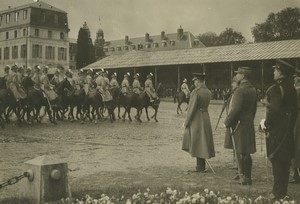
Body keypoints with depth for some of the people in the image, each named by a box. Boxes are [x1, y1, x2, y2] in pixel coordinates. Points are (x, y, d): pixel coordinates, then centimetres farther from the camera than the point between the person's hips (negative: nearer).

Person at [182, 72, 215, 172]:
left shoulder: (196, 92, -16)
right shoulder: (208, 92, 7)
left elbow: (192, 108, -17)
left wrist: (186, 122, -10)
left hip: (196, 120, -8)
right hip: (206, 118, 8)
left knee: (198, 144, 1)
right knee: (203, 142, 14)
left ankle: (200, 167, 8)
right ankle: (200, 165, 21)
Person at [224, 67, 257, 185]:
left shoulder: (240, 90, -17)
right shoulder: (252, 89, 11)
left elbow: (235, 109, -20)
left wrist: (227, 123, -11)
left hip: (239, 124, -9)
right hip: (249, 124, 9)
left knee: (240, 152, -1)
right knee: (246, 152, 15)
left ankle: (243, 177, 4)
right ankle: (248, 177, 22)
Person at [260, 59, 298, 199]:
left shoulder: (275, 89, -18)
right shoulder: (291, 88, 10)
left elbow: (274, 110, -24)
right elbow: (294, 110, 15)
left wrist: (266, 123, -10)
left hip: (276, 130, -9)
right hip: (288, 130, 9)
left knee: (277, 161, -2)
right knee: (285, 161, 14)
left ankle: (278, 193, 5)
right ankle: (283, 191, 25)